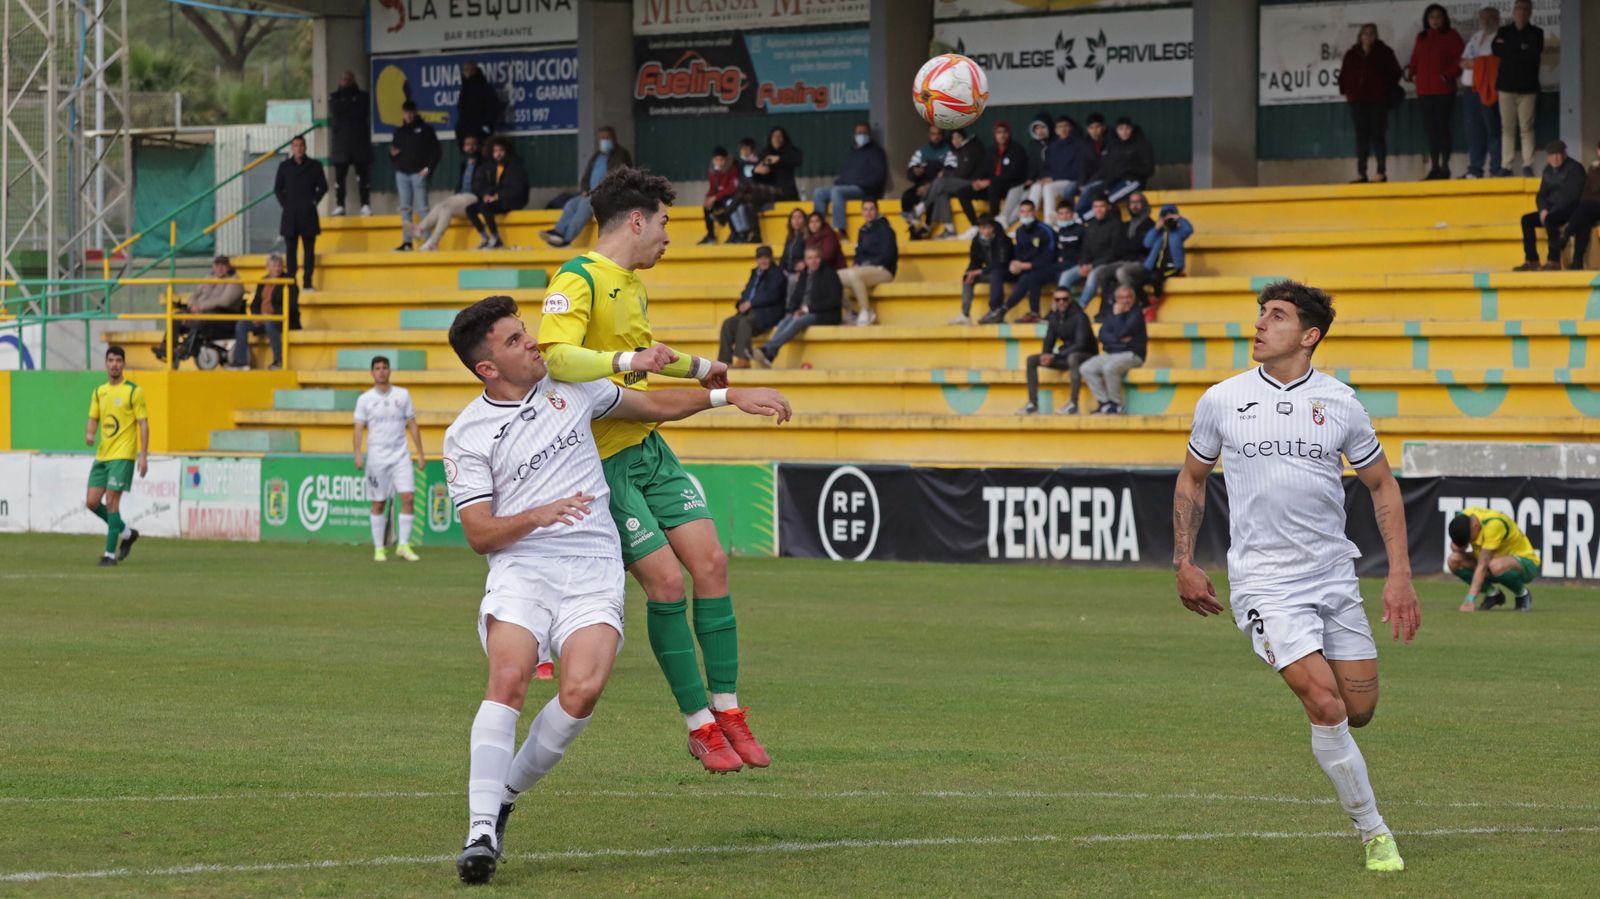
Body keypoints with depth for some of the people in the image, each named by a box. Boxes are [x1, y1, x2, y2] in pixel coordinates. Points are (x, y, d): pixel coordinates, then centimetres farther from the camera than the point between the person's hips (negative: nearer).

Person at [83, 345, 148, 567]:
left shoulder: (133, 391, -5)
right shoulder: (99, 392, 13)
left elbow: (143, 424, -6)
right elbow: (93, 419, 17)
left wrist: (143, 455, -12)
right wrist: (89, 434, -7)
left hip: (122, 455, -7)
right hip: (102, 455, 7)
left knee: (111, 501, -12)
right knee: (92, 502, 3)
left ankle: (110, 553, -6)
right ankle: (126, 533, 23)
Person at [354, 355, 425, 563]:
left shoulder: (403, 395, 6)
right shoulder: (365, 399, 2)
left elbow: (412, 425, 9)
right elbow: (359, 428, -2)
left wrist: (421, 453, 6)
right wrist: (358, 454, -15)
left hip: (400, 455, 1)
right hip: (377, 458, -1)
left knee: (408, 497, -11)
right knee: (378, 505, 1)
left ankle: (403, 545, -4)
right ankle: (379, 548, 10)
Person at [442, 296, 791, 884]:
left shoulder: (569, 386, 13)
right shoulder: (466, 437, 3)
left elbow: (651, 406, 27)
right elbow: (479, 534, -2)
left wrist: (729, 396, 19)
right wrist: (539, 516, -20)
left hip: (593, 570, 2)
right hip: (520, 567, -2)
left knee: (583, 689, -23)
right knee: (508, 679, -28)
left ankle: (505, 796, -2)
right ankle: (481, 833, -28)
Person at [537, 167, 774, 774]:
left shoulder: (631, 284, 15)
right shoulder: (578, 280, -15)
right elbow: (555, 357, -32)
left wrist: (697, 368, 45)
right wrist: (626, 361, -43)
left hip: (647, 445, 9)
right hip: (602, 460, -9)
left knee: (710, 563, 0)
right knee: (667, 581, -12)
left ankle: (727, 711, 10)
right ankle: (699, 726, -1)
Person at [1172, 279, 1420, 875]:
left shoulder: (1339, 403, 1)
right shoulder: (1221, 401, 0)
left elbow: (1382, 484, 11)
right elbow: (1192, 478, 15)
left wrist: (1399, 574, 3)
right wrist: (1184, 562, 8)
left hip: (1334, 575, 3)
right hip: (1264, 583, -2)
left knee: (1360, 709, 1)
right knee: (1326, 705, -17)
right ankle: (1374, 834, -5)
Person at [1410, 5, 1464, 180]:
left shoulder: (1450, 36, 0)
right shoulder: (1421, 37, 15)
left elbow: (1461, 58, -7)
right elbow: (1415, 59, 20)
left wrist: (1449, 75, -15)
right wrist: (1413, 74, 4)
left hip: (1443, 90, -5)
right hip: (1424, 90, 5)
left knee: (1442, 126, -7)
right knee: (1429, 128, 6)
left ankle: (1444, 166, -5)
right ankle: (1434, 167, 10)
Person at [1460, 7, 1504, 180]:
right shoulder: (1475, 38, 21)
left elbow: (1497, 62, -15)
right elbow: (1463, 61, 21)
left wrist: (1475, 63, -10)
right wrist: (1467, 63, -1)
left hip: (1488, 89, -7)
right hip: (1470, 88, 7)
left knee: (1493, 129, -8)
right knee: (1474, 130, 6)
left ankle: (1496, 169, -7)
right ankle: (1475, 169, 10)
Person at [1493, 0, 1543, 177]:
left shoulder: (1536, 33, 5)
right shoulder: (1504, 32, 10)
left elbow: (1533, 54, -10)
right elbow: (1496, 50, -6)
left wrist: (1508, 50, -4)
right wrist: (1521, 51, -8)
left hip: (1527, 87, -1)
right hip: (1506, 85, 1)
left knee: (1526, 128, -6)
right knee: (1507, 128, 0)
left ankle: (1528, 165, -6)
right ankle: (1506, 166, 0)